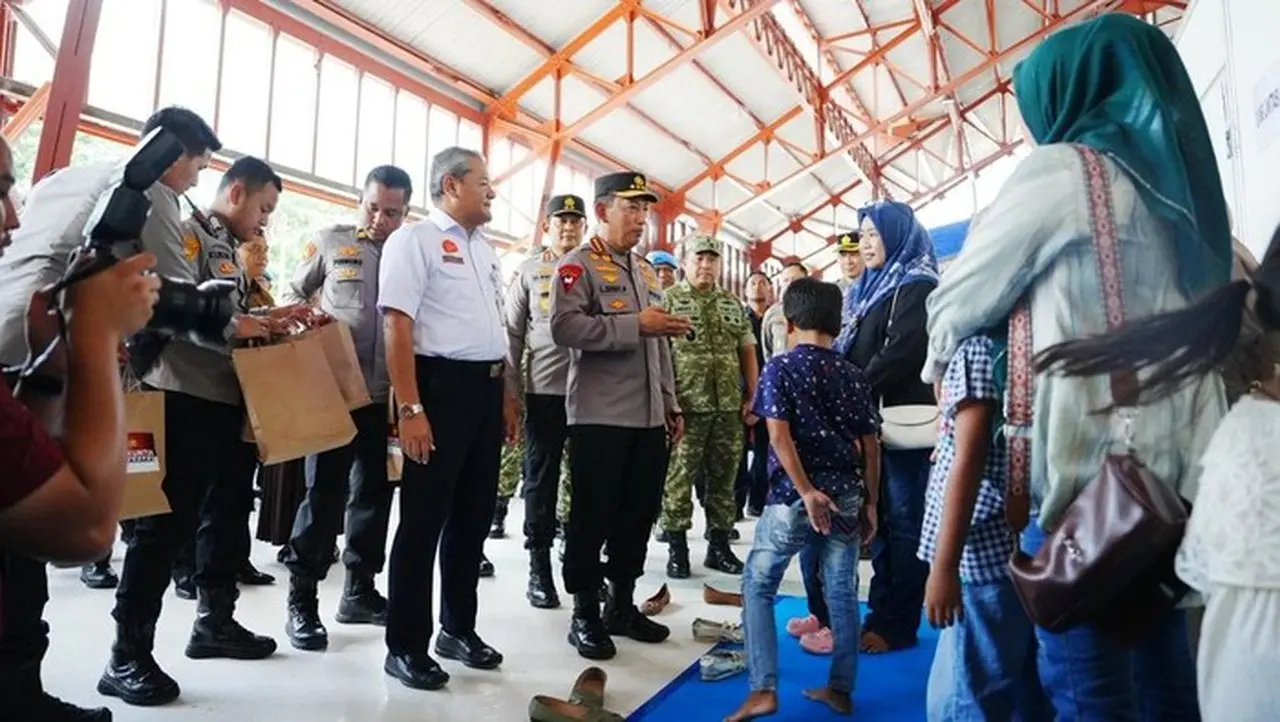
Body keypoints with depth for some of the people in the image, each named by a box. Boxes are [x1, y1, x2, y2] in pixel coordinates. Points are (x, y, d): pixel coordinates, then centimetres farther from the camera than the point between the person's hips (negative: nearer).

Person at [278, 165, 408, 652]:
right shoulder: (330, 242, 4)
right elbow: (293, 295, 12)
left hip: (386, 396, 3)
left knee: (375, 493, 10)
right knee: (324, 493, 0)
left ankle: (360, 591, 25)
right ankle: (302, 600, 12)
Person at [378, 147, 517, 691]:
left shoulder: (485, 250, 18)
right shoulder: (415, 240, -6)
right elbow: (398, 328, -14)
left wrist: (506, 395, 16)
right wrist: (411, 408, -21)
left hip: (486, 388, 8)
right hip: (441, 384, -8)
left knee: (474, 515, 14)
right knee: (425, 519, 1)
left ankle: (458, 628, 30)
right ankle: (406, 645, 16)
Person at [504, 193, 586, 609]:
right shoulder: (528, 272, 6)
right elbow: (512, 334, 4)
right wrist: (511, 393, -2)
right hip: (544, 390, -1)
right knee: (541, 477, 6)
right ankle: (539, 566, 17)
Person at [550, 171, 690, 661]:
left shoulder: (646, 270, 20)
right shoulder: (578, 265, -4)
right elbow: (564, 327, -21)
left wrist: (671, 405, 17)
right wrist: (635, 323, -20)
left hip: (648, 418, 7)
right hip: (599, 416, -7)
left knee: (639, 514, 12)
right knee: (592, 517, 2)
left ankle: (622, 605, 27)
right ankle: (585, 615, 16)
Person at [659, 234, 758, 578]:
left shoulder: (732, 304, 15)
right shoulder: (668, 300, -1)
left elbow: (748, 352, 15)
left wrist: (753, 397, 7)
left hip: (730, 408, 5)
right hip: (686, 407, -5)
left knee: (723, 478, 10)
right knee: (679, 478, 0)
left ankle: (719, 546, 22)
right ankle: (677, 548, 12)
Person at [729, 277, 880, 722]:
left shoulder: (780, 368, -5)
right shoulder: (852, 376, 7)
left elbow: (780, 436, -16)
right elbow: (871, 445, 6)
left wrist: (807, 493, -17)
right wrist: (870, 503, 12)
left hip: (794, 494, -4)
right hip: (847, 497, 5)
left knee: (758, 585, 7)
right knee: (842, 591, 14)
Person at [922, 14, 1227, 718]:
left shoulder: (1061, 170, -5)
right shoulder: (1182, 184, 16)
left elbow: (961, 294, 0)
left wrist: (937, 356, 20)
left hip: (1091, 466, -8)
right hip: (1178, 466, 8)